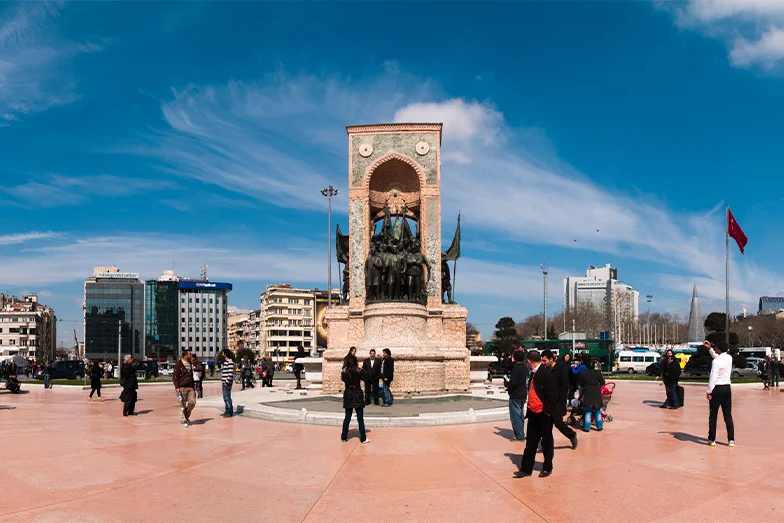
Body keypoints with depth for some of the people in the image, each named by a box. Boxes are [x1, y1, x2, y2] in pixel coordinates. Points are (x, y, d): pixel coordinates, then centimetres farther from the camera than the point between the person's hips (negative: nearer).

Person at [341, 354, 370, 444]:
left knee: (347, 417, 13)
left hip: (348, 395, 3)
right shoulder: (359, 371, -12)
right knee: (360, 418, 4)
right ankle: (363, 438, 6)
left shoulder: (344, 371, -4)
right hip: (357, 394, -3)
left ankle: (344, 437, 16)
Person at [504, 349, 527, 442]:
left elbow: (512, 383, -24)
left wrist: (505, 382, -4)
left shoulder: (516, 369, -20)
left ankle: (519, 436, 1)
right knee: (521, 416, 16)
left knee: (515, 416, -1)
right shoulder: (525, 368, 7)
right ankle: (521, 435, 23)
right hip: (523, 394, 9)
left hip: (515, 396, -9)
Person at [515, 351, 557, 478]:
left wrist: (548, 410, -17)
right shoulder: (533, 374, 11)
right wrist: (529, 410, 15)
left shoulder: (545, 373, -16)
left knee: (547, 442, 8)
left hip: (544, 415, -8)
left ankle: (547, 468, 21)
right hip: (533, 413, 8)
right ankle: (526, 469, 15)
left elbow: (553, 393, -18)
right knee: (531, 442, 10)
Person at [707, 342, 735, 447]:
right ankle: (731, 440, 9)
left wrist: (709, 392, -11)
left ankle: (712, 440, 8)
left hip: (717, 389, -6)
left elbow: (713, 378, -18)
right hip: (727, 388, 6)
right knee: (728, 415, 10)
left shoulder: (716, 362, -17)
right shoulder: (729, 358, 3)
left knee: (713, 415, 3)